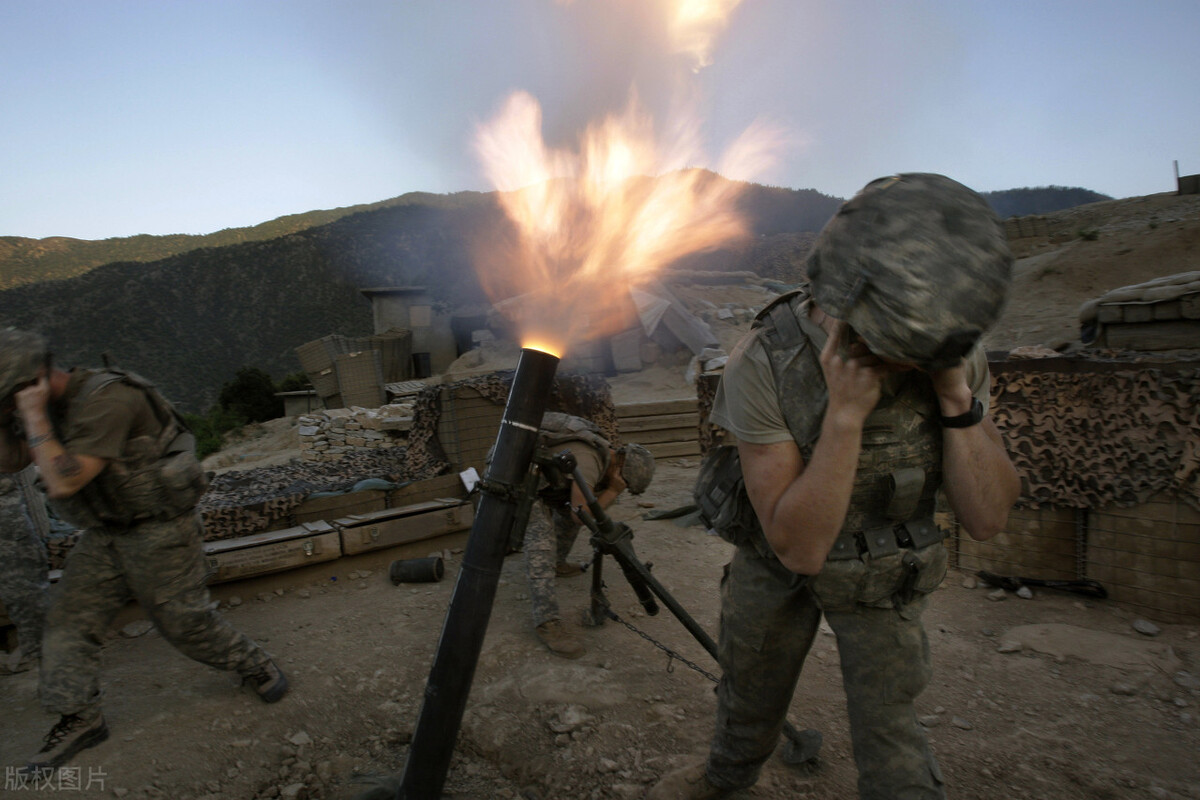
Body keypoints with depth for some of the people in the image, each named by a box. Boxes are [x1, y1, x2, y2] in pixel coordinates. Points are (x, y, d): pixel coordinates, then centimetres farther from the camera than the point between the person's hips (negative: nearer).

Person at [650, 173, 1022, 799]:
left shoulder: (952, 353, -22)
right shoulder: (763, 362, -33)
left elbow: (986, 518, -20)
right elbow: (798, 546, -33)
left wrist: (956, 397, -34)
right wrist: (846, 411, -43)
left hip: (881, 576, 1)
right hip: (776, 559, 0)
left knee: (888, 746, 6)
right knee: (749, 694, 23)